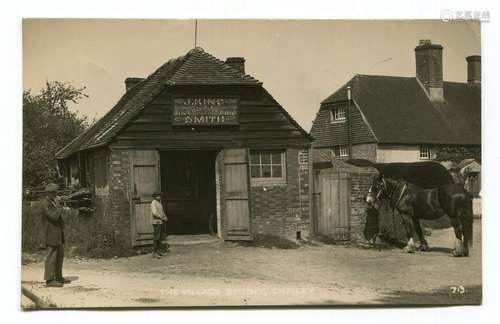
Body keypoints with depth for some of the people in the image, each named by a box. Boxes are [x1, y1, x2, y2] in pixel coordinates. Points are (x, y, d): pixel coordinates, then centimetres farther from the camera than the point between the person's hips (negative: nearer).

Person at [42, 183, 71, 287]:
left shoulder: (55, 201, 14)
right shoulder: (45, 204, -15)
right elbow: (54, 216, -24)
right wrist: (60, 209, -8)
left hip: (59, 232, 9)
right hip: (51, 233, -9)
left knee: (60, 255, 15)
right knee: (51, 256, -7)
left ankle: (59, 277, 24)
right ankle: (49, 280, -4)